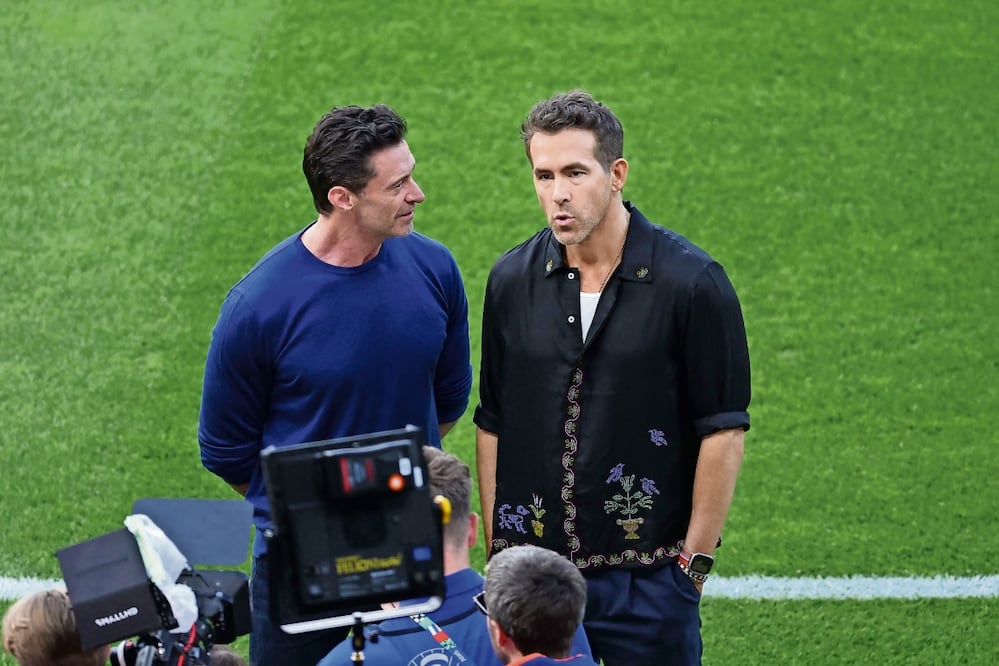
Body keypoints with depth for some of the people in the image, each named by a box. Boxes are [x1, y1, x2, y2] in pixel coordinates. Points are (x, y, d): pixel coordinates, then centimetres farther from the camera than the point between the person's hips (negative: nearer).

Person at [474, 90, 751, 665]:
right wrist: (496, 551, 8)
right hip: (532, 569, 3)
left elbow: (723, 432, -6)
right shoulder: (513, 280, 3)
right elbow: (493, 424, 10)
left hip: (649, 577, -3)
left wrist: (694, 561, -7)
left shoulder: (691, 282, -9)